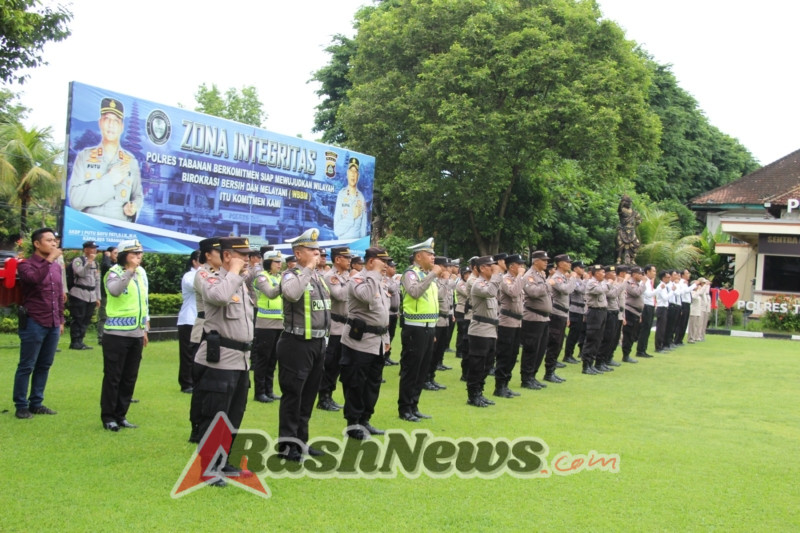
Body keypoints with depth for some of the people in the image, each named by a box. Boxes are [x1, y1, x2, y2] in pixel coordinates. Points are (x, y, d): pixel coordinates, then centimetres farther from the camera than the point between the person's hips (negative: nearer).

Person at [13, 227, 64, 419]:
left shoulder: (57, 266, 12)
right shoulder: (26, 264, -7)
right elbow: (33, 278, -30)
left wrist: (61, 319, 18)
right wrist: (49, 260, -27)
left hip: (53, 324, 6)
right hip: (34, 323, -6)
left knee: (44, 365, 11)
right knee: (27, 366, 0)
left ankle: (36, 403, 20)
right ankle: (21, 406, 8)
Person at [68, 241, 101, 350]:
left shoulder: (95, 263, 16)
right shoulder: (78, 260, -4)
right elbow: (81, 273, -22)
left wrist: (97, 297, 14)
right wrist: (89, 261, -23)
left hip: (91, 296, 7)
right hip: (79, 295, -7)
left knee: (86, 320, 7)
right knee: (78, 319, -5)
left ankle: (80, 341, 14)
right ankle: (74, 342, 2)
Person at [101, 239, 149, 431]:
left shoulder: (141, 274, 13)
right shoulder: (115, 273, -7)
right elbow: (114, 291, -30)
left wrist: (145, 329, 20)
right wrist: (130, 271, -28)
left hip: (136, 335, 7)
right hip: (117, 334, -6)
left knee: (130, 378, 10)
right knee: (113, 377, 0)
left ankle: (120, 415, 20)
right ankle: (108, 417, 10)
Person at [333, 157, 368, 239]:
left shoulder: (361, 198, 2)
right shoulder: (341, 194, -1)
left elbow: (363, 229, 4)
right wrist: (352, 217, -13)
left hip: (357, 241, 1)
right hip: (342, 240, -1)